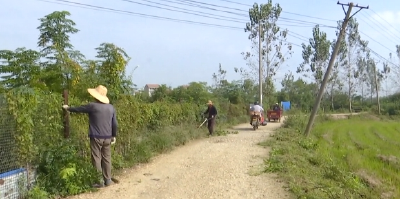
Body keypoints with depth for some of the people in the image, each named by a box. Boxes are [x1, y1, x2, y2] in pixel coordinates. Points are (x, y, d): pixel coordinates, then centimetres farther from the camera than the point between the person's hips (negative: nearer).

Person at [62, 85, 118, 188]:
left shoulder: (93, 106, -10)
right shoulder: (111, 107, 5)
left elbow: (78, 109, 5)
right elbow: (115, 124, 9)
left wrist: (68, 108, 23)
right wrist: (114, 136, 19)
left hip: (96, 137, -5)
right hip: (107, 137, 5)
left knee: (97, 159, 1)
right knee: (106, 158, 11)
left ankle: (99, 181, 2)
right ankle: (107, 180, 17)